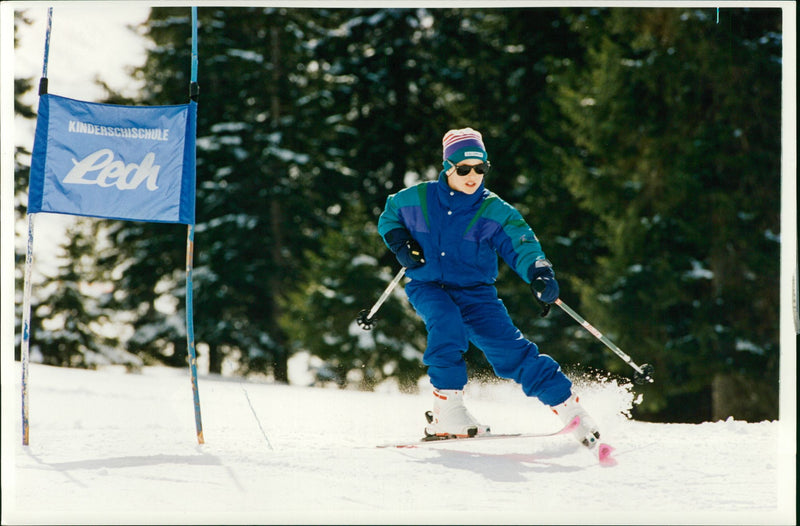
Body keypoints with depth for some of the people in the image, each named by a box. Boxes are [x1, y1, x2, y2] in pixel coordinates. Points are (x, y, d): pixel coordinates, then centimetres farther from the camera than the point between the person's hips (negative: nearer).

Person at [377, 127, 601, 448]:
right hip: (428, 288, 0)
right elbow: (389, 217, 18)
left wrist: (538, 272, -35)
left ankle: (569, 408, -4)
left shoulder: (494, 212, -4)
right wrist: (401, 244, -2)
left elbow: (522, 245, -15)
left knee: (509, 348, -14)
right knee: (446, 323, -34)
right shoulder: (416, 199, -1)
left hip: (475, 292, 0)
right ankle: (447, 412, -27)